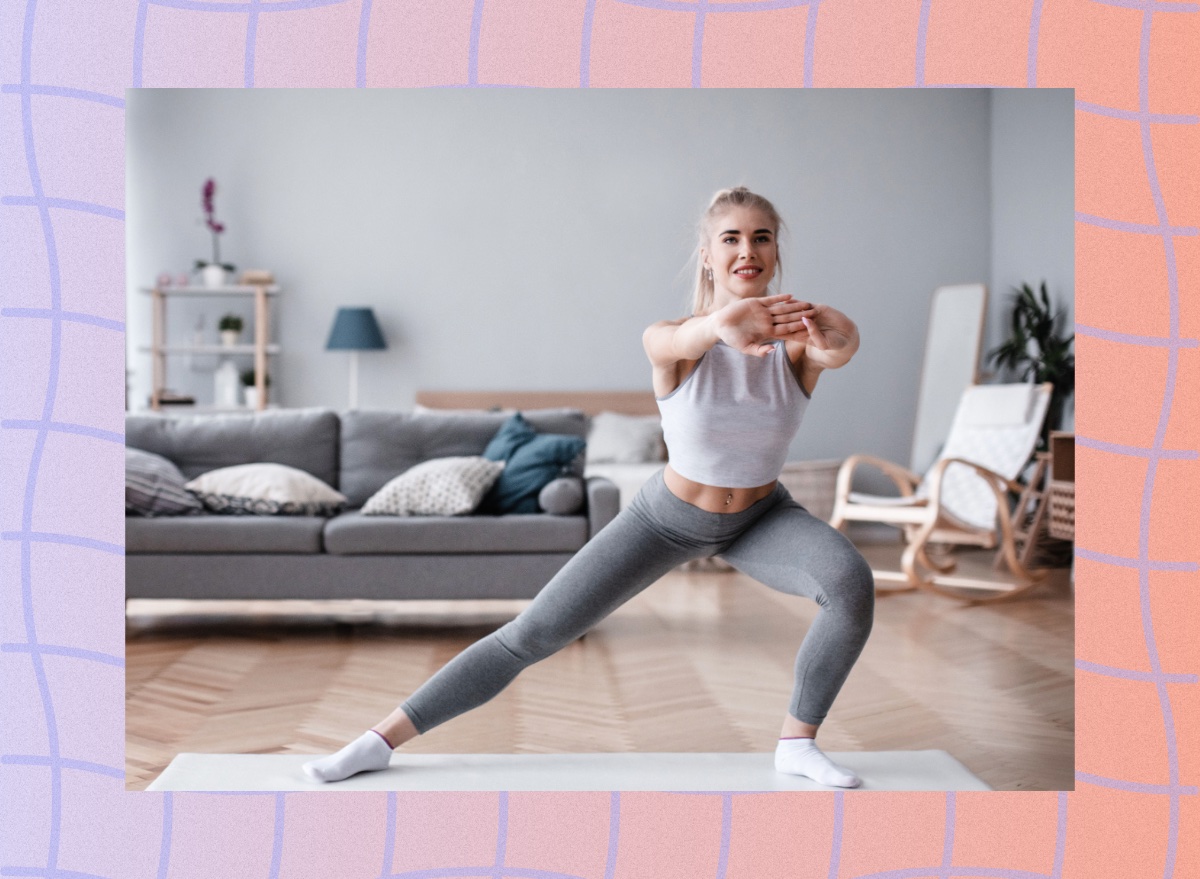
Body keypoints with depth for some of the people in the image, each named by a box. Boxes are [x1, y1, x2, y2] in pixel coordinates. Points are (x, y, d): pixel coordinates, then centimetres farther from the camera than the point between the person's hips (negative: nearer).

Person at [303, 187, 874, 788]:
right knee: (534, 632, -5)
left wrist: (828, 329, -71)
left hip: (761, 518, 2)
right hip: (666, 516, -1)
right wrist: (721, 324, -75)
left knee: (852, 583, -28)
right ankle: (384, 738, 7)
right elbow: (671, 341, -50)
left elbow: (844, 345, -45)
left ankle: (797, 743, -7)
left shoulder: (796, 338, -21)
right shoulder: (673, 341, -24)